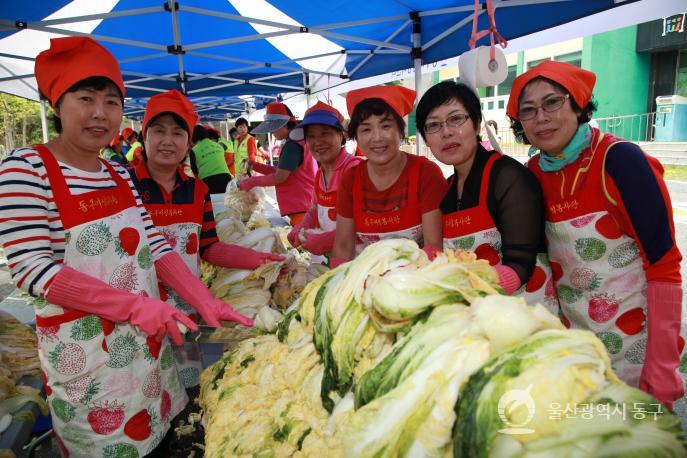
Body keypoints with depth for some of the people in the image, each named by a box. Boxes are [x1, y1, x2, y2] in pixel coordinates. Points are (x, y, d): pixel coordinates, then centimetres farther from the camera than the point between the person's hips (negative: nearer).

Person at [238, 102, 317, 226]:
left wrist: (251, 182, -5)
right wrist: (255, 165, 8)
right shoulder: (296, 141, 16)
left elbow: (279, 177, -16)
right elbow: (281, 171, 16)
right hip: (300, 206, 10)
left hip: (301, 209, -10)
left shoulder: (293, 145, -15)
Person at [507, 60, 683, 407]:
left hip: (634, 347, -5)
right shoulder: (534, 173, -2)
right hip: (570, 342, 5)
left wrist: (661, 376, -18)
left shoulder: (618, 160, -18)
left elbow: (663, 265, -18)